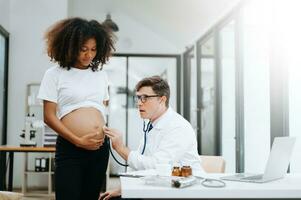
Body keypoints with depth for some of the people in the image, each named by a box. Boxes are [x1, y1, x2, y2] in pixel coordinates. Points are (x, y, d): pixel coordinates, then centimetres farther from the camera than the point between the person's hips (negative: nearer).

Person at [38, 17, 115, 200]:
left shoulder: (101, 75, 12)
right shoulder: (55, 74, 0)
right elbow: (49, 117, -3)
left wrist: (105, 130, 7)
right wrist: (78, 141, -9)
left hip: (100, 148, 4)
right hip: (69, 149, -4)